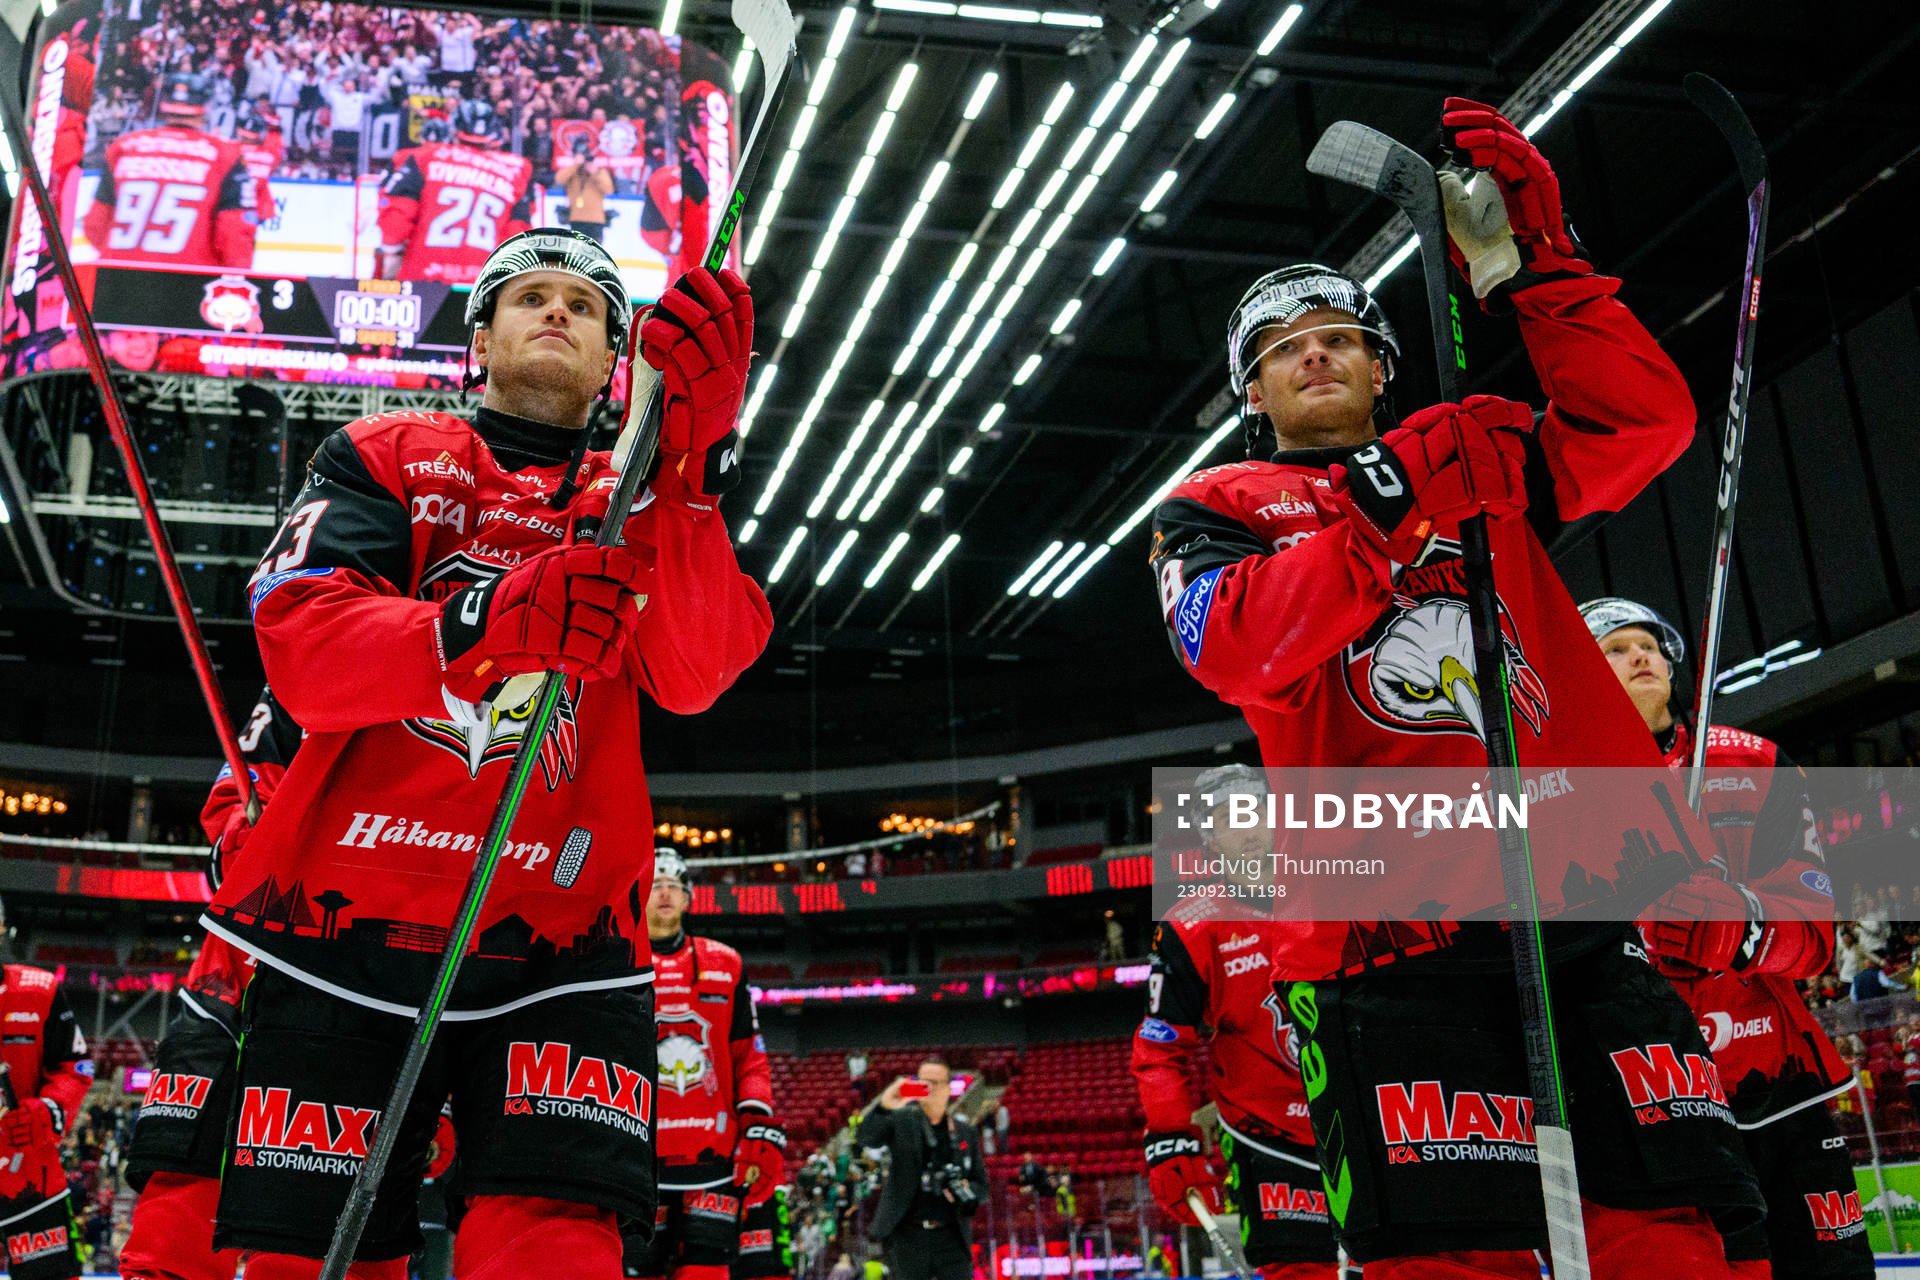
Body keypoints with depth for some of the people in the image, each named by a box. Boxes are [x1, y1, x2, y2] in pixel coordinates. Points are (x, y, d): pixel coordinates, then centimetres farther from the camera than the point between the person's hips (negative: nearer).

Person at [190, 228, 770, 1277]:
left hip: (558, 950, 0)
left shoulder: (643, 507, 16)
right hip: (346, 925, 0)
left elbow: (690, 676, -6)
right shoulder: (386, 457, 14)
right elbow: (298, 644, -4)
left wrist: (692, 453, -21)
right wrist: (480, 622, -25)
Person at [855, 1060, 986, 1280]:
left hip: (952, 1237, 2)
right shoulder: (901, 1121, 3)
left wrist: (967, 1191, -9)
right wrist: (883, 1106, -34)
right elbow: (864, 1137, -15)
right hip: (908, 1236, -2)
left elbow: (980, 1183, 16)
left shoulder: (965, 1132, 11)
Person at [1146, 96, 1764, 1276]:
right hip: (1393, 938, -3)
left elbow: (1644, 423, 9)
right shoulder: (1216, 510, 15)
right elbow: (1237, 650, -5)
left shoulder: (1476, 455, 23)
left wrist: (1530, 253, 3)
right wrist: (1374, 519, -11)